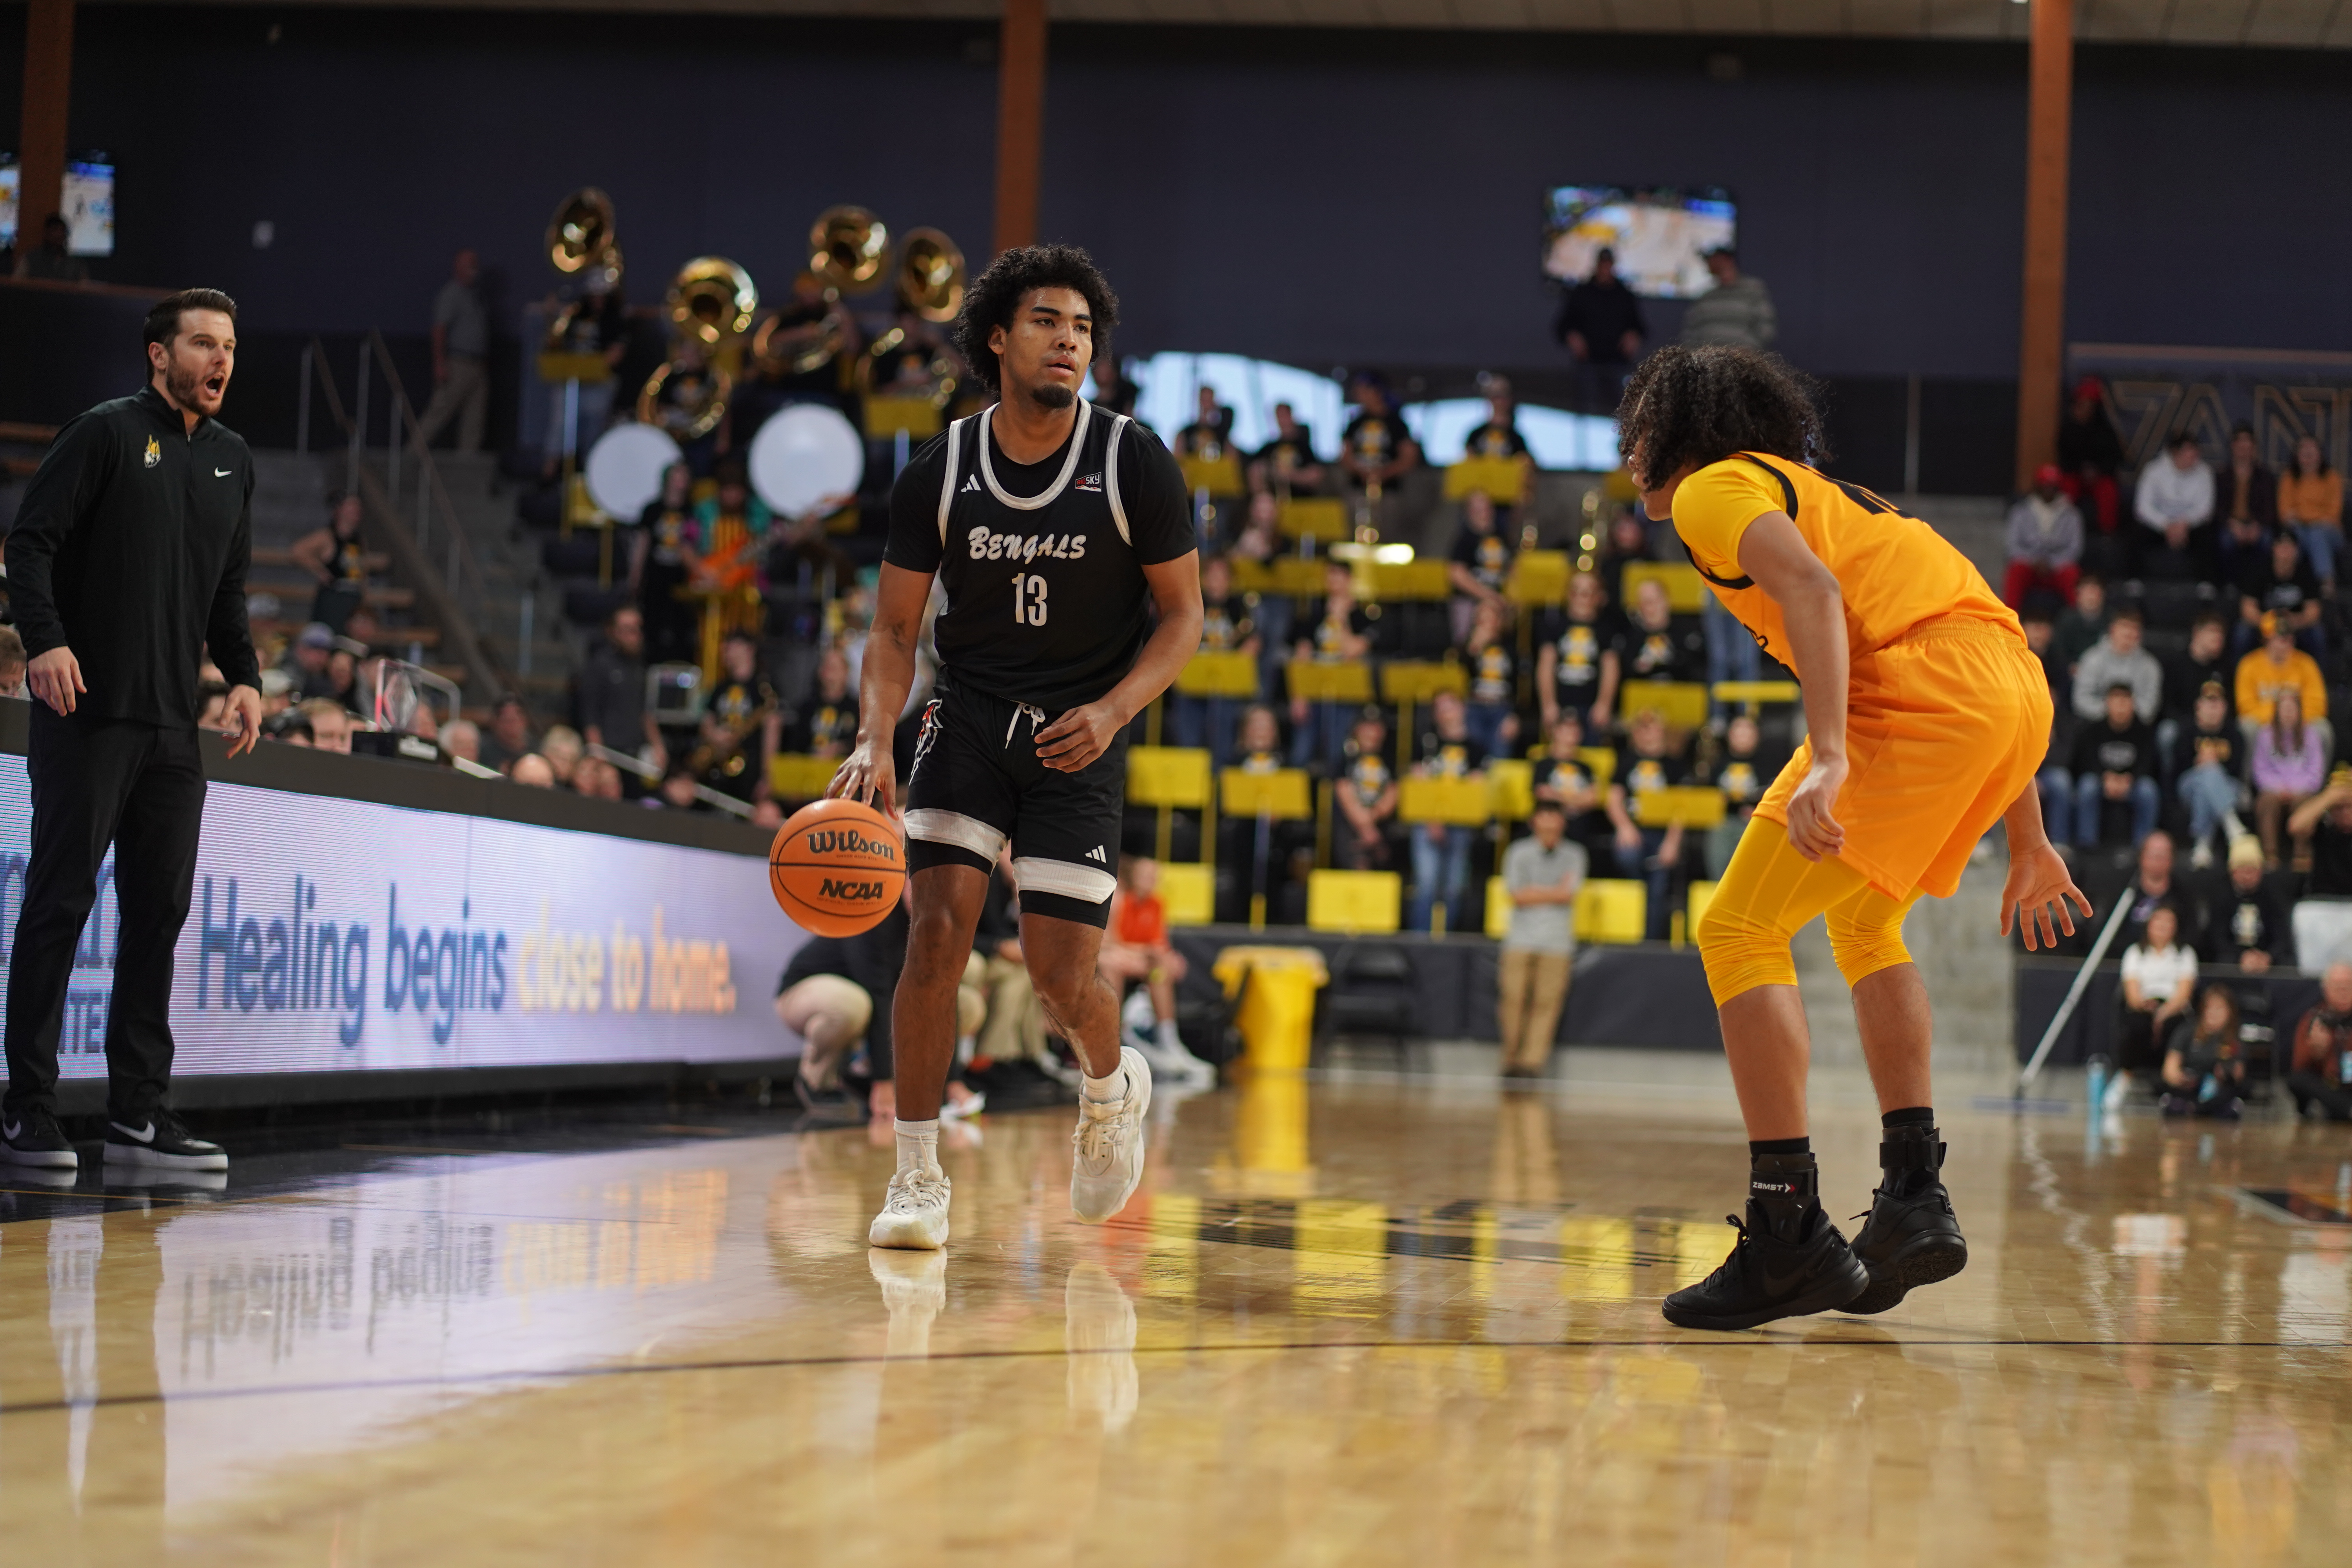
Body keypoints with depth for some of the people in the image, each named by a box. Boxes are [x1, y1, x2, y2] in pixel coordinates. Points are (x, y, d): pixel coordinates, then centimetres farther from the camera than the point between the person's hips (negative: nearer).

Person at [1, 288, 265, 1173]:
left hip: (174, 726, 6)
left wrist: (244, 676, 9)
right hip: (86, 712, -6)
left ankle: (139, 1115, 10)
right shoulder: (106, 434, -3)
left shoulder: (234, 460, 16)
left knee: (161, 910, 5)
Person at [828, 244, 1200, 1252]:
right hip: (968, 716, 1)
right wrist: (874, 742, -17)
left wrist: (1111, 712, -19)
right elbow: (895, 629, 0)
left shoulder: (1135, 466, -9)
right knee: (937, 929, -15)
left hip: (1081, 736, -1)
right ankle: (917, 1178, -3)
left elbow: (1183, 616, -3)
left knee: (1062, 979, -6)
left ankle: (1114, 1085, 30)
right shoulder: (939, 474, -5)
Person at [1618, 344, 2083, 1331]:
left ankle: (1789, 1234, -9)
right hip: (2022, 693, 9)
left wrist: (1827, 759, -25)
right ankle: (1914, 1202, 21)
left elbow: (1813, 586, -13)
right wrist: (2028, 844, 33)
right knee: (1863, 920, 28)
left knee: (1738, 931, -3)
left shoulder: (1714, 487, 9)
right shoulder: (1823, 495, 35)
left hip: (1919, 695, -9)